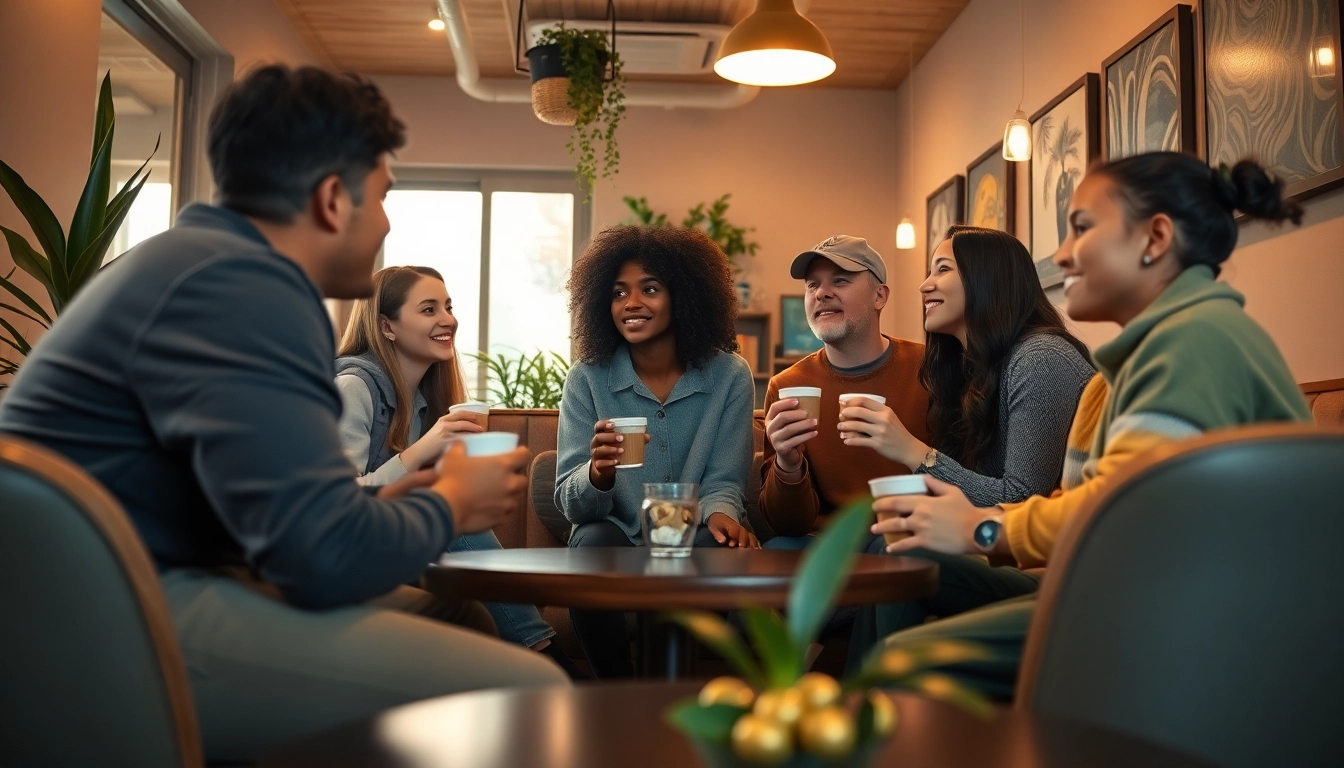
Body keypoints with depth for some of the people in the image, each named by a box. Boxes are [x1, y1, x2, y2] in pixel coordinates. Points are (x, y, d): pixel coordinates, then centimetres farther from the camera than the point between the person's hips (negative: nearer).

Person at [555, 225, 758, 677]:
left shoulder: (729, 376, -3)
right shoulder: (587, 379, -4)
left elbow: (723, 481, -2)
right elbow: (570, 502, -8)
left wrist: (721, 515, -26)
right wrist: (598, 474, -32)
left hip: (692, 543, 0)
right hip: (618, 539, 0)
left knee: (722, 547, -32)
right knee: (594, 542, -32)